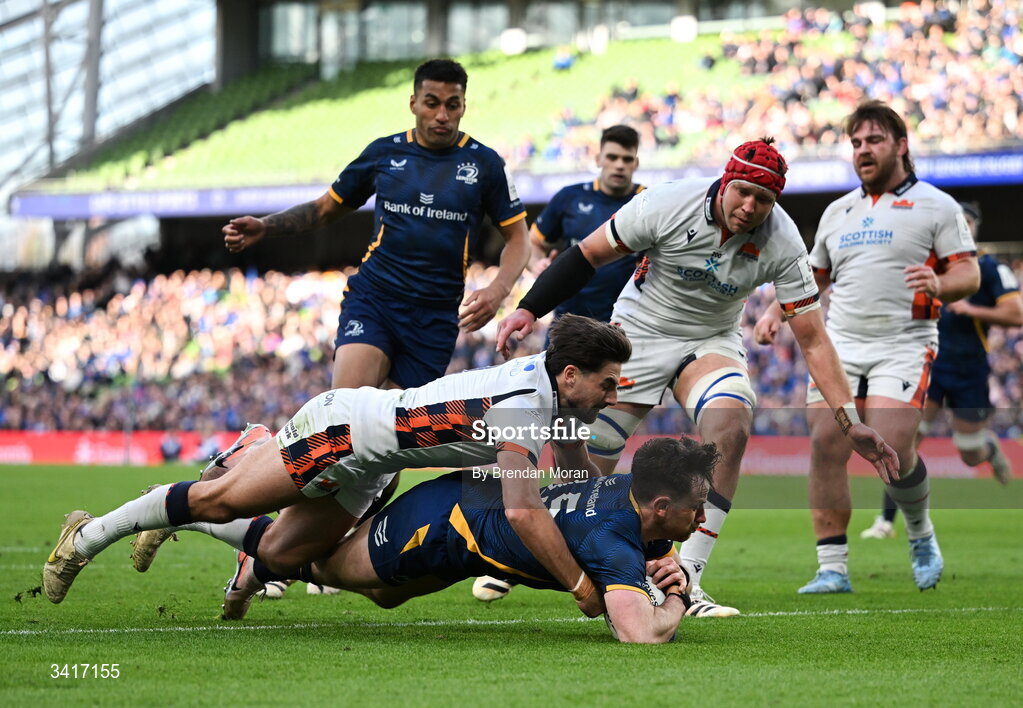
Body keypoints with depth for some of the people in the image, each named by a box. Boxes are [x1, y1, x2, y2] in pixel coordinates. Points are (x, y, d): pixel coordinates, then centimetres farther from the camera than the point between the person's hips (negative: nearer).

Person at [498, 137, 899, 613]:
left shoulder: (782, 244, -20)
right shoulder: (668, 204, -25)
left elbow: (812, 339, -17)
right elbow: (589, 254, -13)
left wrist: (848, 419, -25)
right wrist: (528, 309, -20)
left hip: (712, 341, 1)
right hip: (638, 333, -1)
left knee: (730, 427, -29)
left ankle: (684, 578, -24)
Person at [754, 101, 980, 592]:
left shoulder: (936, 206, 4)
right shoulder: (837, 212, 19)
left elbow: (969, 274, -2)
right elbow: (812, 275, 30)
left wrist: (939, 284, -23)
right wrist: (776, 313, 15)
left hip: (903, 344, -5)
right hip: (840, 344, 5)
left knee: (891, 449, -18)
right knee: (826, 447, -9)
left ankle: (921, 537, 11)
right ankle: (832, 568, -3)